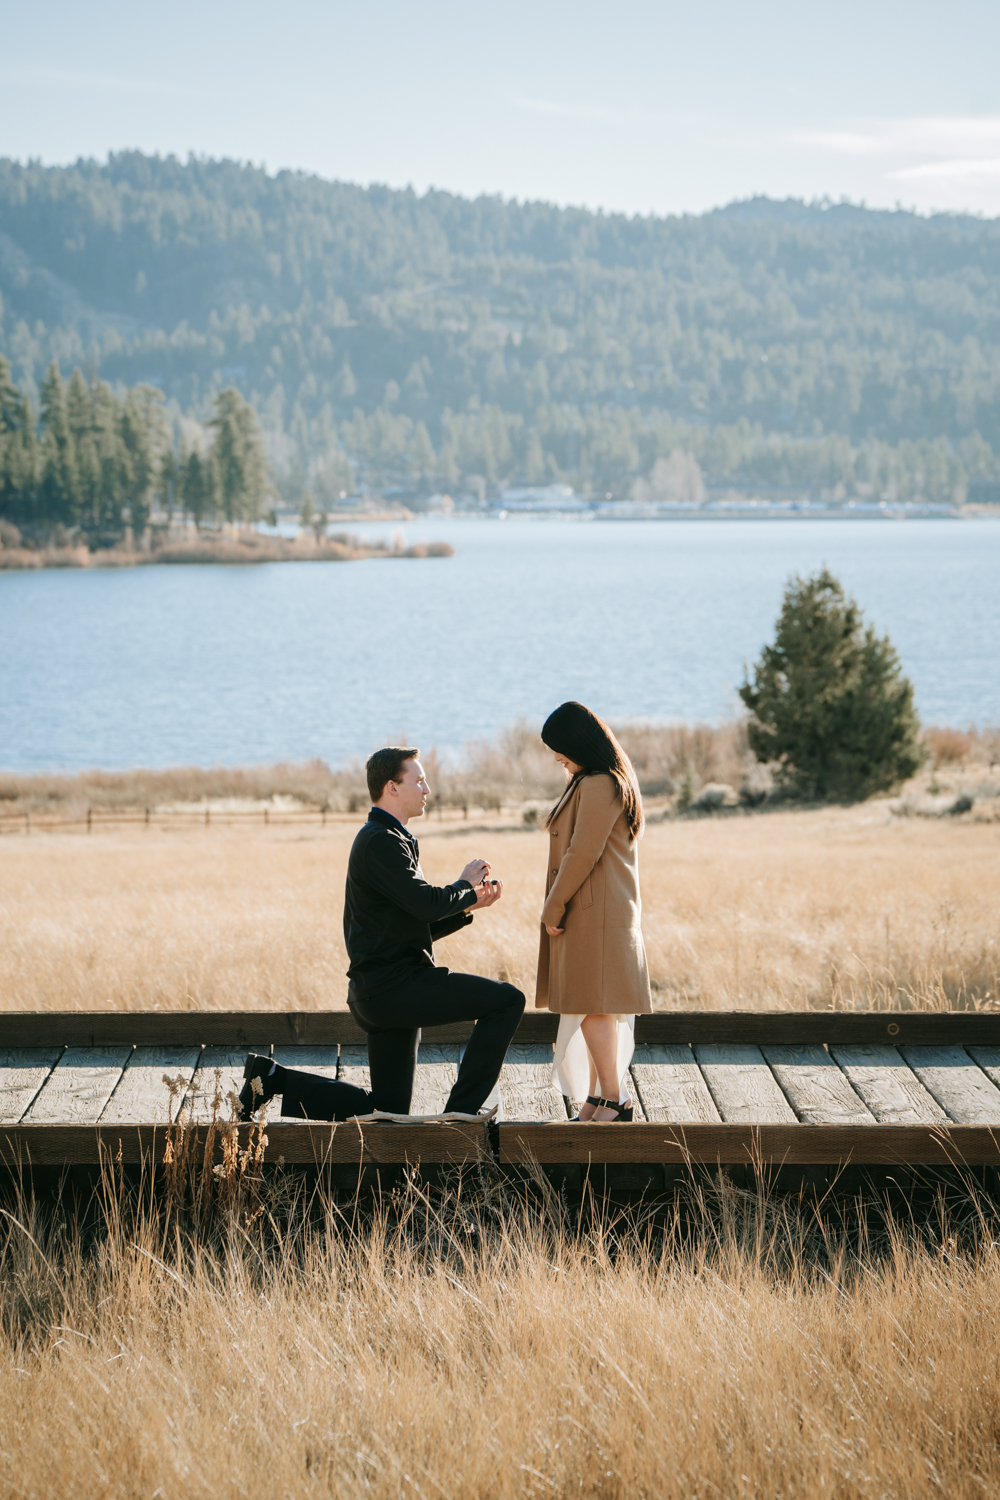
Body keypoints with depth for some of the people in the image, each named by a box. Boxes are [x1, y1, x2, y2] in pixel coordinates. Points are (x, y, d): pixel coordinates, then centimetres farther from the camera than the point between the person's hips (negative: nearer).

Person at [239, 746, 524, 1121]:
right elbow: (427, 903, -21)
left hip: (381, 994, 10)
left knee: (389, 1110, 14)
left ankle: (273, 1077, 13)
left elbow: (419, 924, 23)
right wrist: (464, 884, -2)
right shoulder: (380, 842, -11)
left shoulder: (389, 840, 22)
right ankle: (462, 1110, -10)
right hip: (394, 986, -10)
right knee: (507, 1000, -13)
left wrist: (469, 904, 12)